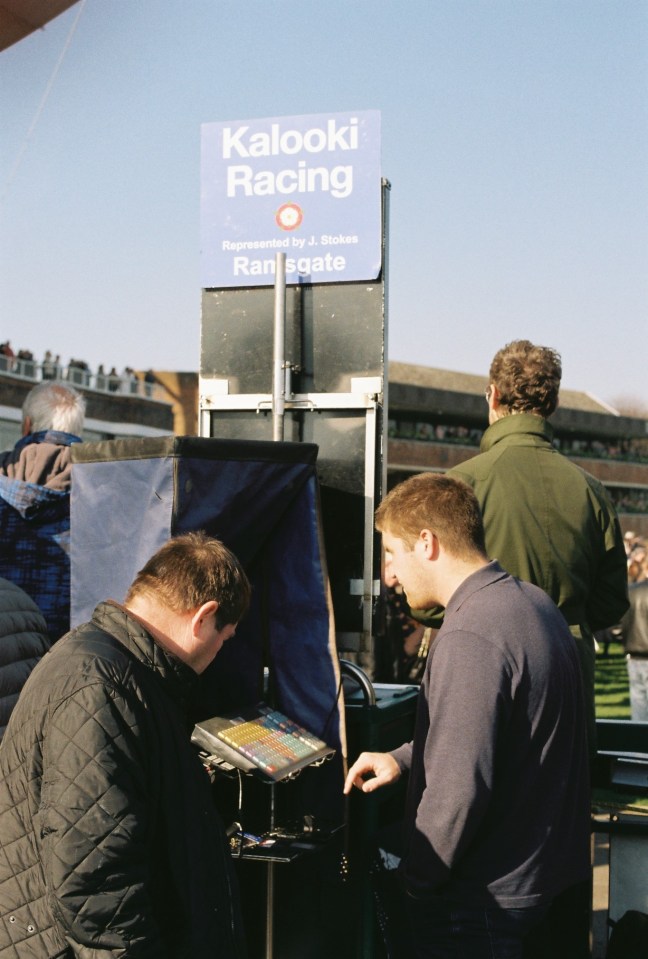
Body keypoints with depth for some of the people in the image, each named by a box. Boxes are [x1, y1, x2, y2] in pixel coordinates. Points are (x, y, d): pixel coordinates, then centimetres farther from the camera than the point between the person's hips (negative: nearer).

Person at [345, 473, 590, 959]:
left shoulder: (469, 638, -26)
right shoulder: (533, 603, 5)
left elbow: (458, 787, -27)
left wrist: (416, 879, -13)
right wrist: (403, 759, 13)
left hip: (483, 898, -9)